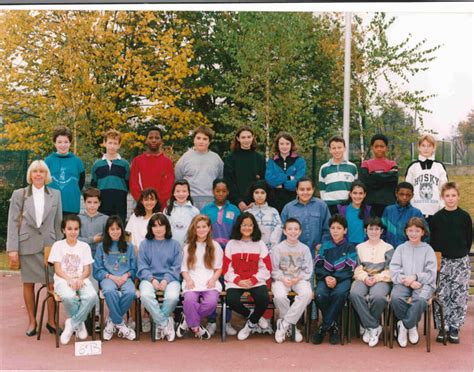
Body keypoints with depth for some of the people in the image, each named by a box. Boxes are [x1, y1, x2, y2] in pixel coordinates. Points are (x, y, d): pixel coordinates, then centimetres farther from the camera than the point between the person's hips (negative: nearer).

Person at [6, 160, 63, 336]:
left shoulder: (55, 195, 7)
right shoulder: (19, 194, 3)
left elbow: (58, 223, 9)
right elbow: (13, 223, 1)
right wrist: (12, 249, -5)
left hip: (49, 245, 1)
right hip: (27, 245, 0)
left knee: (52, 284, -2)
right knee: (28, 284, 7)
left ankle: (51, 321, 13)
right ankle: (32, 321, 20)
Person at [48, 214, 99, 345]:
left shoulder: (84, 246, 13)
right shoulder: (58, 245, 8)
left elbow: (87, 270, 7)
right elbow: (58, 269, -1)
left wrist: (80, 279, -15)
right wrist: (70, 279, -18)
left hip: (81, 280, 2)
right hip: (63, 280, -2)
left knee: (92, 296, -33)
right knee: (69, 297, -38)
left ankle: (72, 323, -14)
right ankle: (79, 323, -9)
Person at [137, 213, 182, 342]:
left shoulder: (174, 244, 12)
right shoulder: (145, 244, 13)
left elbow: (176, 267, 5)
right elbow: (142, 267, 6)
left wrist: (166, 280, -12)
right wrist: (152, 279, -11)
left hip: (169, 278, 0)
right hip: (150, 278, 1)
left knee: (172, 297, -33)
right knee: (145, 295, -34)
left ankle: (159, 323, -8)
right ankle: (165, 323, -17)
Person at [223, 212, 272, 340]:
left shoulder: (260, 244, 8)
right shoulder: (231, 244, 8)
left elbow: (266, 268, 3)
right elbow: (226, 268, 4)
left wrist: (253, 280, -10)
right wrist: (238, 280, -11)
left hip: (256, 281, 0)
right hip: (235, 282, 0)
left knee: (264, 299, -29)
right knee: (231, 300, -30)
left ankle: (251, 324, 2)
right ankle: (252, 316, 1)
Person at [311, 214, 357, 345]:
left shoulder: (350, 248, 8)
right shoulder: (325, 246, 14)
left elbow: (349, 269, -2)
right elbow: (318, 266, 7)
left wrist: (336, 279, -17)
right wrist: (326, 277, -12)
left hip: (343, 278, -2)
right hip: (325, 278, 2)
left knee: (339, 293, -36)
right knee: (320, 294, -31)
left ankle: (324, 327, -23)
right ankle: (333, 326, -11)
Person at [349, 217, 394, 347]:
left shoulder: (388, 248, 15)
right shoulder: (359, 247, 22)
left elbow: (389, 270, 6)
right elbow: (357, 268, 12)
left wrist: (376, 278, -11)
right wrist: (365, 277, -8)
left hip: (381, 279, -2)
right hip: (363, 278, 2)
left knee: (378, 297, -37)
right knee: (355, 294, -33)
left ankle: (368, 327, -13)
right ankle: (374, 327, -25)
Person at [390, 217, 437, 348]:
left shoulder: (428, 249, 11)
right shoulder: (400, 248, 14)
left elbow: (431, 274, 2)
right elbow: (393, 271, 3)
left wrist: (415, 277, -14)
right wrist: (408, 281, -12)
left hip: (423, 283, -1)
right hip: (403, 283, 1)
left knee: (420, 300, -36)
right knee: (395, 298, -32)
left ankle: (404, 326, -12)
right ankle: (411, 326, -8)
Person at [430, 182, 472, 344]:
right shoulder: (436, 217, 2)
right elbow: (432, 240, 6)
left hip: (461, 262, 0)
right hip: (442, 261, 0)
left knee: (459, 296, 0)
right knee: (441, 296, 0)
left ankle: (454, 329, 10)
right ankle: (442, 328, 10)